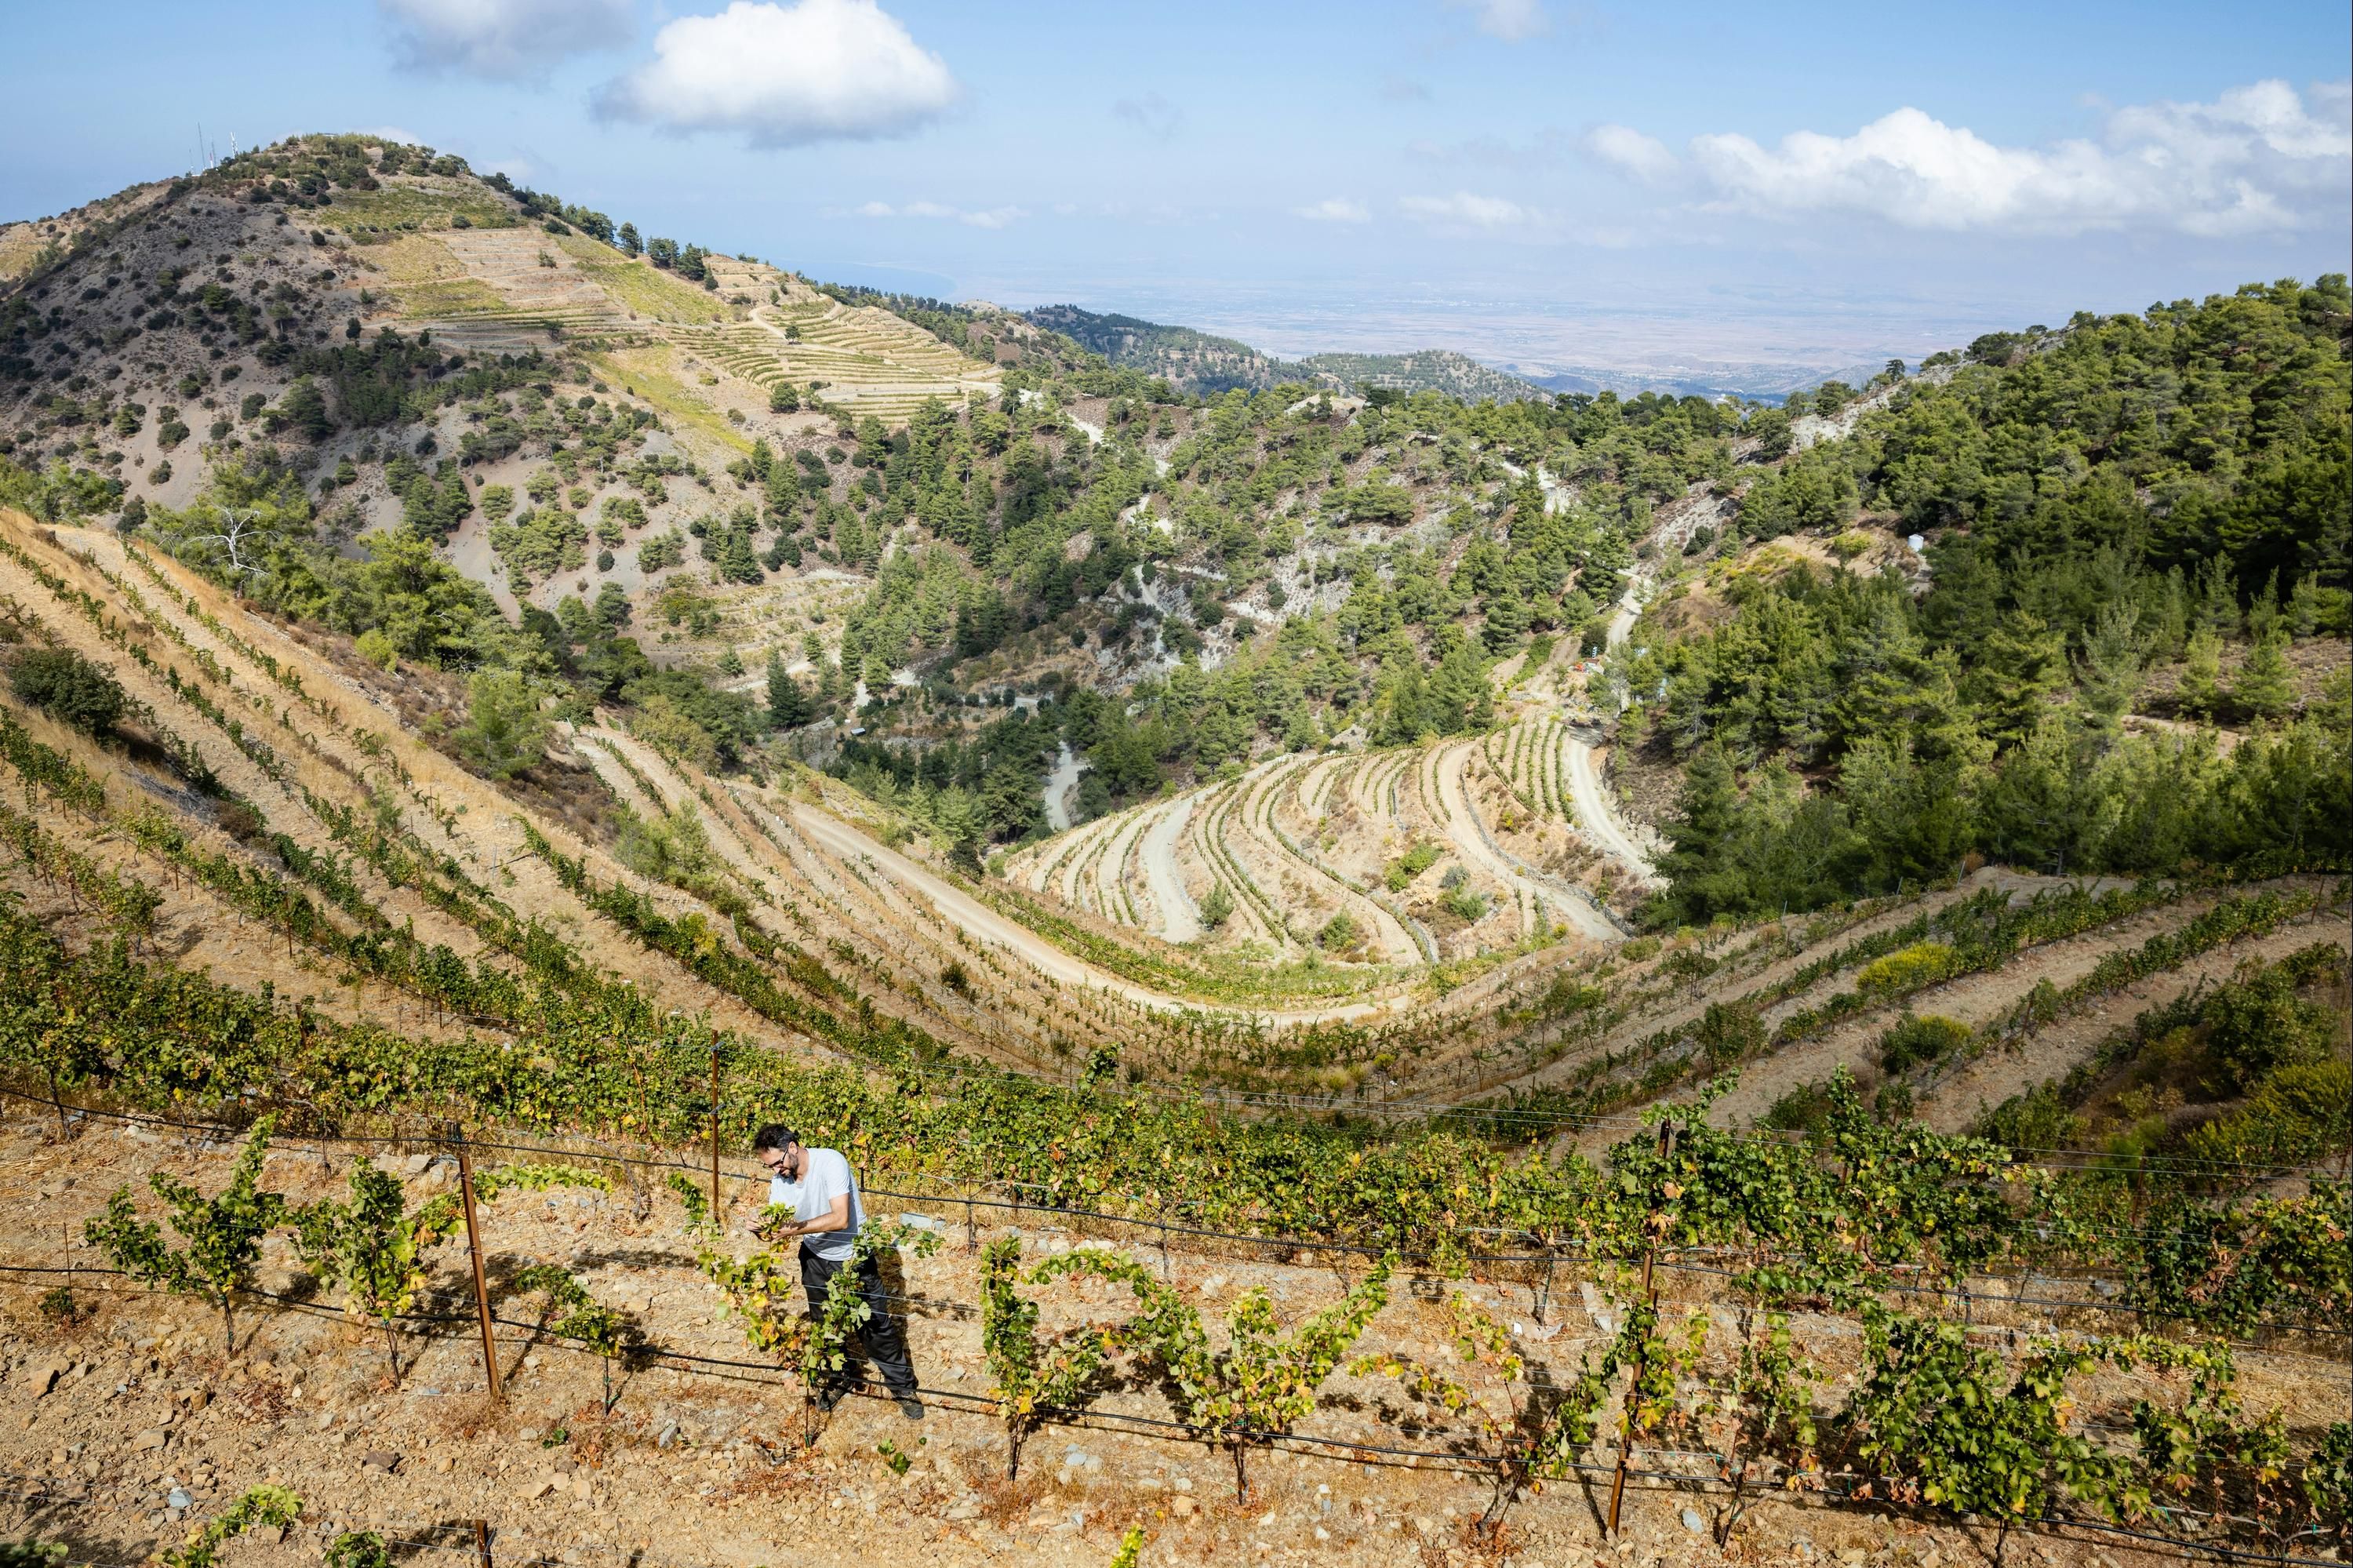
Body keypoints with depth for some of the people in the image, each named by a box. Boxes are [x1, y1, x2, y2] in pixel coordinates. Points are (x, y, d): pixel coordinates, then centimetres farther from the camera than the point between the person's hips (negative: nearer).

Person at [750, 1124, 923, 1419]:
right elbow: (776, 1226, -8)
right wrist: (762, 1228, -31)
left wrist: (795, 1228, -38)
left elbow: (840, 1219, -34)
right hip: (816, 1258, 5)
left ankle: (902, 1386, 20)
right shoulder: (779, 1179, -10)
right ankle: (838, 1378, 41)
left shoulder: (831, 1162, -29)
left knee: (877, 1324, 4)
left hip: (854, 1257, -5)